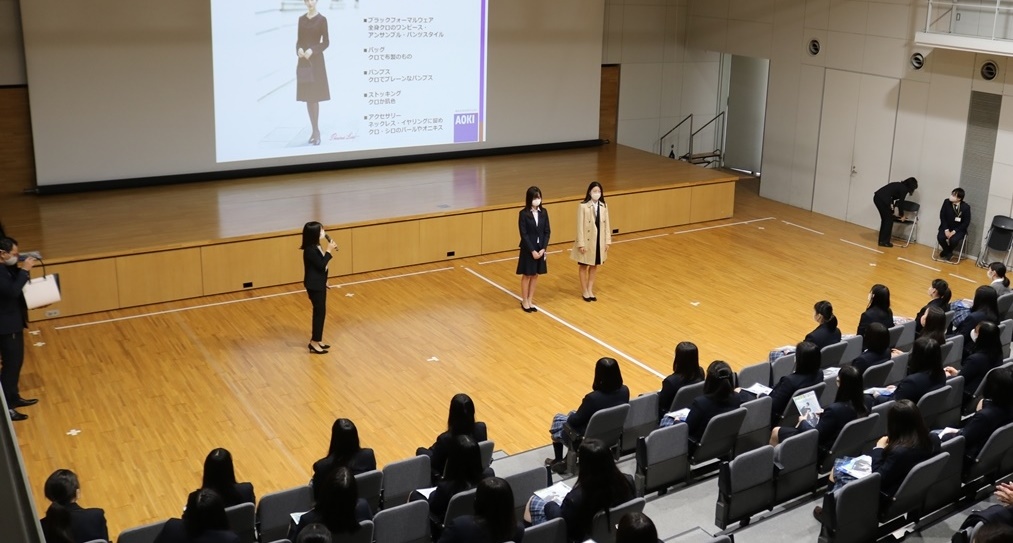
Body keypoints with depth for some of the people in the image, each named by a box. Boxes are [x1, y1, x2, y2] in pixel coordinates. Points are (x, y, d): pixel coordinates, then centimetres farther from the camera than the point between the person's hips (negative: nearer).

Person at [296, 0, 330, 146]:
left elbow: (326, 42, -5)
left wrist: (312, 50, -18)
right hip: (303, 61, 5)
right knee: (307, 97, 5)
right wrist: (298, 49, -8)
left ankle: (316, 131, -3)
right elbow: (299, 39, 13)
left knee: (314, 97, -8)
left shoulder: (322, 19, -4)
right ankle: (314, 130, 12)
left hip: (316, 60, -5)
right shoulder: (301, 19, 11)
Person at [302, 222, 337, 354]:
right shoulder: (310, 250, -24)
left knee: (320, 311, 16)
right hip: (314, 285, -10)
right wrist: (329, 250, -21)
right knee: (319, 311, -3)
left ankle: (317, 340, 26)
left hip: (319, 283, 10)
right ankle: (315, 343, 6)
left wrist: (329, 250, 5)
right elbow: (321, 265, -24)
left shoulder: (315, 246, 5)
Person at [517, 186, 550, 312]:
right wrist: (532, 250, -16)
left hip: (540, 249, 4)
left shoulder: (543, 212, 1)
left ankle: (530, 301, 23)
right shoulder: (523, 214, -12)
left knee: (535, 275, 11)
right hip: (528, 249, -4)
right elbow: (524, 234, -14)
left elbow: (547, 232, 2)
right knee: (526, 275, 6)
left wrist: (543, 248, -9)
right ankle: (524, 302, 19)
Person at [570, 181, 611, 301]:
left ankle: (590, 290, 27)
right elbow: (580, 226, -14)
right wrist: (581, 243, -15)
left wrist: (607, 241, 2)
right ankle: (584, 291, 23)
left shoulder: (604, 206, 0)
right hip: (587, 241, -4)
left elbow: (607, 224, 4)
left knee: (595, 266, 14)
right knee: (583, 266, 10)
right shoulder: (583, 206, -15)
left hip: (599, 240, 4)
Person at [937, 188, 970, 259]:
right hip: (947, 227, 3)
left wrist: (954, 231, -20)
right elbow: (942, 216, -2)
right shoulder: (946, 202, -10)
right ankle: (947, 251, 8)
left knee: (953, 240, -31)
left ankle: (948, 251, 6)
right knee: (940, 237, -26)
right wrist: (946, 230, -13)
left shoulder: (966, 207, -18)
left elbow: (966, 223, -12)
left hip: (959, 229, -3)